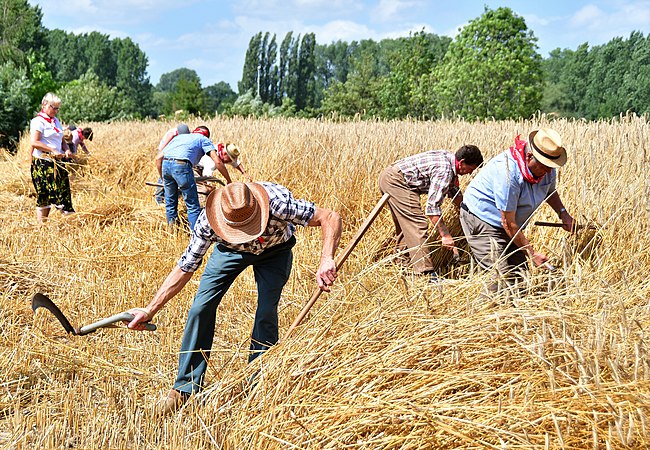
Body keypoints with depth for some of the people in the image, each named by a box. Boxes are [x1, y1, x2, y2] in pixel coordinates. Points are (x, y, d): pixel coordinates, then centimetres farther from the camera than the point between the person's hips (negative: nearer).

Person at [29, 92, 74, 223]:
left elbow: (62, 140, 23)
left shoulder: (56, 121, 17)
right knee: (45, 196, -6)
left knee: (63, 192, 3)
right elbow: (34, 142, -17)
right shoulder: (38, 121, -8)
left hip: (57, 163, 8)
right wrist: (53, 151, -20)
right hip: (43, 163, -8)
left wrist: (66, 149, 2)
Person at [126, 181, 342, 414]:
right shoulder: (208, 222, -36)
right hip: (230, 249, 1)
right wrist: (149, 311, -28)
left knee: (266, 314, -17)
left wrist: (326, 260, -53)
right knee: (200, 309, -10)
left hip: (275, 249, -1)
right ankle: (187, 387, 5)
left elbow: (331, 218, -37)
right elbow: (184, 269, -25)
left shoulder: (276, 201, -43)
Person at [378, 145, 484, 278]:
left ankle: (403, 264, 30)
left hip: (389, 176, 11)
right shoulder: (444, 171, -21)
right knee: (418, 224, -13)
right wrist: (445, 235, -22)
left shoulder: (448, 158, 9)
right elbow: (432, 206, -25)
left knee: (405, 225, 20)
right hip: (396, 180, -11)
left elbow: (455, 193, 26)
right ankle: (425, 274, -15)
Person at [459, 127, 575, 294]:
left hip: (513, 227, 8)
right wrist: (532, 253, -22)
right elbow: (508, 222, -28)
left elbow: (549, 191, 17)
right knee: (504, 276, -17)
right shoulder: (507, 172, -33)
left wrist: (563, 213, -3)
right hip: (482, 219, -8)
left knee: (520, 270, 4)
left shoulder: (547, 168, -9)